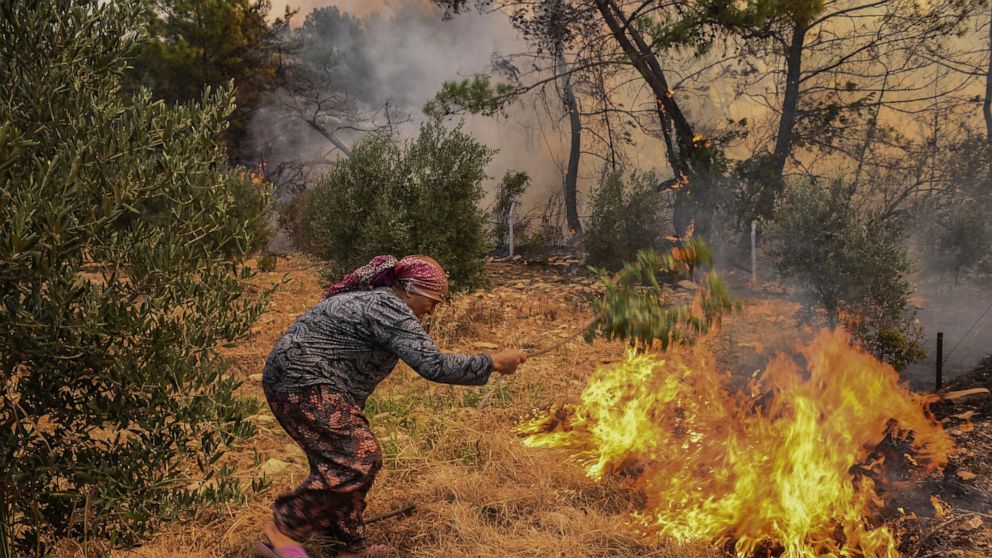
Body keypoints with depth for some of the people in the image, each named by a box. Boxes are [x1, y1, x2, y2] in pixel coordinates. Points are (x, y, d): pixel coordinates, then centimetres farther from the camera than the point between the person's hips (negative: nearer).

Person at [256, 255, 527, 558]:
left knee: (342, 460, 13)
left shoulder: (373, 297, 16)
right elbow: (434, 365, -24)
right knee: (359, 459, -15)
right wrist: (493, 363, -17)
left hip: (299, 384, 11)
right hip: (304, 385, -11)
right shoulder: (391, 310, -16)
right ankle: (284, 528, -9)